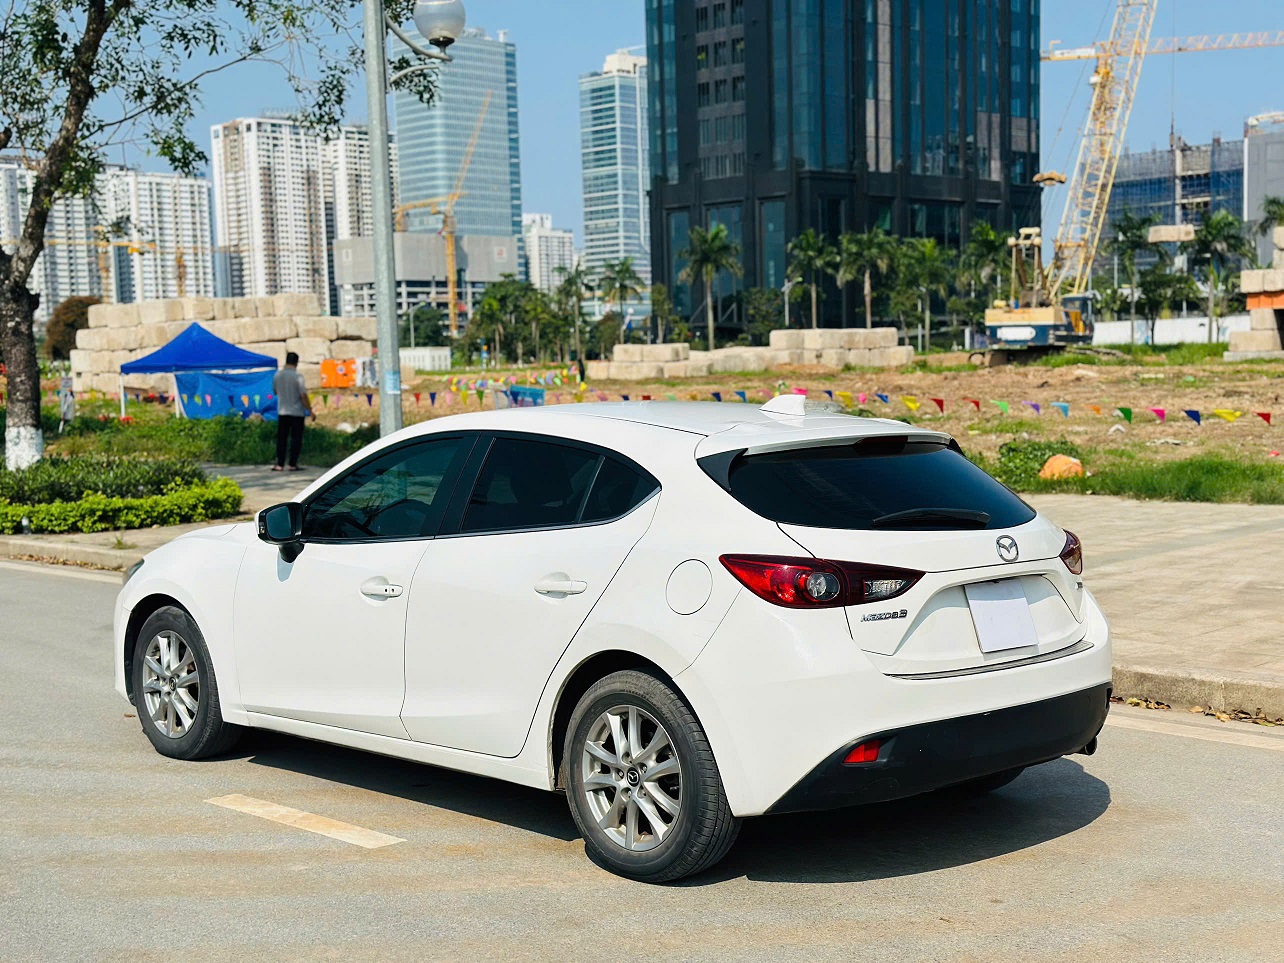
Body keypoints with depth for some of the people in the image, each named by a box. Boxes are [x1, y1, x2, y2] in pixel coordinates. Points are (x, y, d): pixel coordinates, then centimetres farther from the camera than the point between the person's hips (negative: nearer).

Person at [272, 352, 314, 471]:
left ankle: (280, 464, 7)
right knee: (296, 439, 4)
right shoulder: (297, 376, -13)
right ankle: (293, 464, 3)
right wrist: (310, 411, -10)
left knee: (281, 438, 9)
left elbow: (275, 391, 16)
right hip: (297, 412, -4)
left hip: (282, 411, 4)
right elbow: (303, 396, -15)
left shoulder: (277, 375, 1)